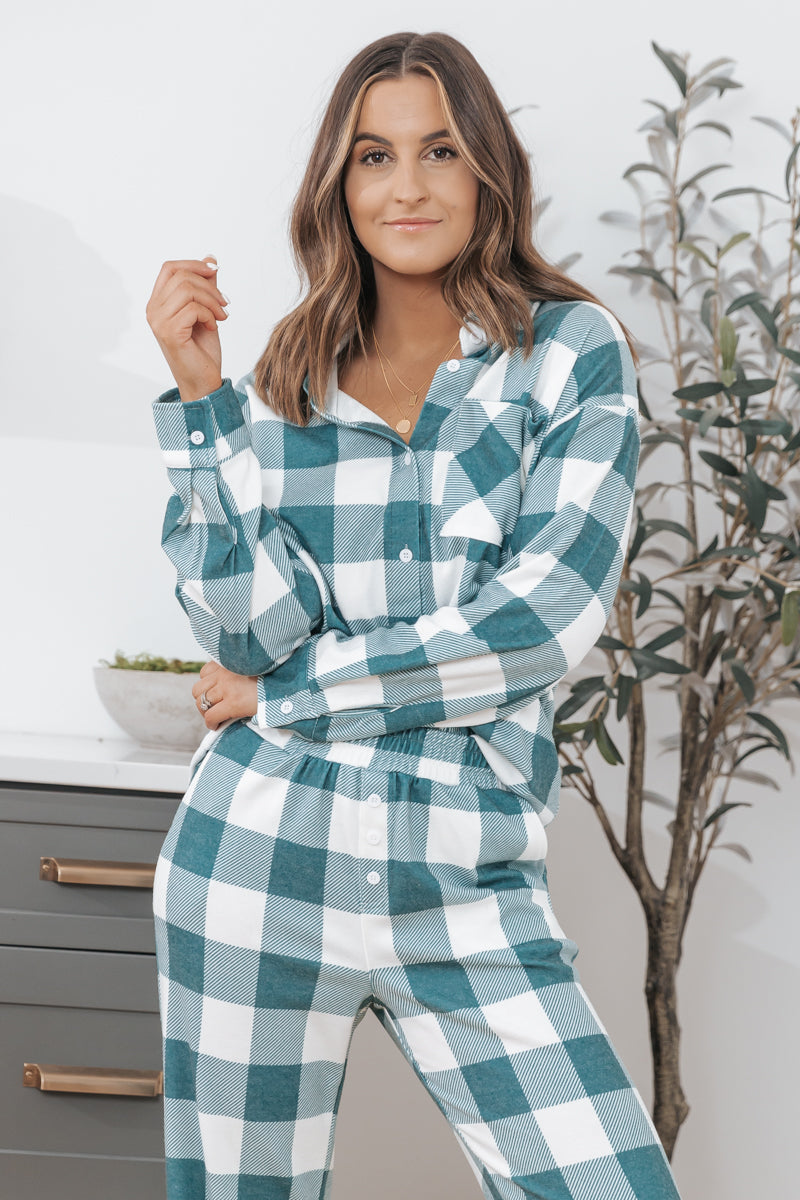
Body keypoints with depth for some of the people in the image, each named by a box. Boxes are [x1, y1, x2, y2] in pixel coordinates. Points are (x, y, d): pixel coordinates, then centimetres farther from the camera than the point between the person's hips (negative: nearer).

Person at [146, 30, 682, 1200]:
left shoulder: (574, 352, 0)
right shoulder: (288, 380, 7)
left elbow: (550, 612, -12)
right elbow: (253, 629, -6)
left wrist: (288, 694, -6)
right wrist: (202, 393, -10)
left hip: (469, 886, -1)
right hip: (260, 862, 2)